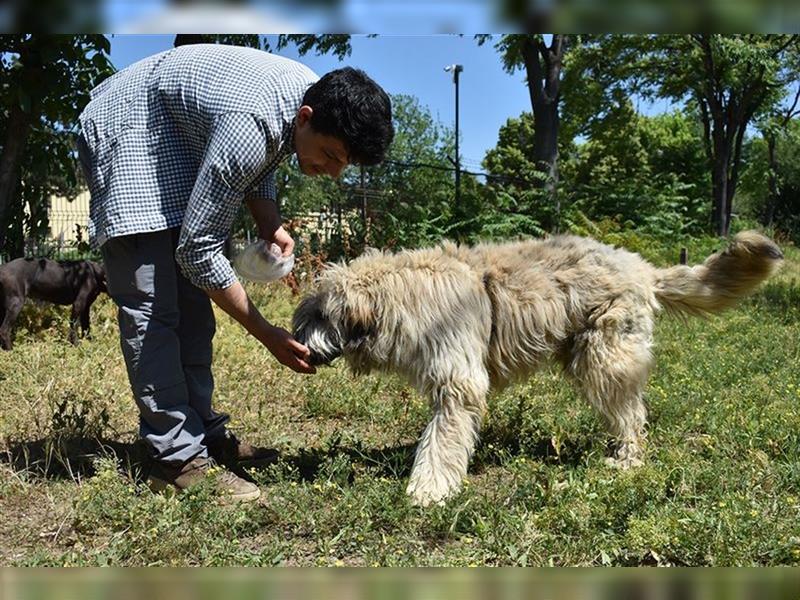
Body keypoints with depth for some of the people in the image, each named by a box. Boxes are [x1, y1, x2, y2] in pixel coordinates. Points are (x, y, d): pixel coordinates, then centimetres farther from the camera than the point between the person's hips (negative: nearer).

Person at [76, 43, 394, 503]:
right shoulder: (252, 126, -37)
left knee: (193, 301, 6)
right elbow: (198, 251, -29)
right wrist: (267, 334, -25)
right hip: (126, 130, -8)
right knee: (152, 305, -15)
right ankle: (178, 457, -11)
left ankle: (201, 430, 13)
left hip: (184, 136, 9)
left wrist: (269, 223, -12)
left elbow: (261, 162, 8)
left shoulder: (318, 95, -13)